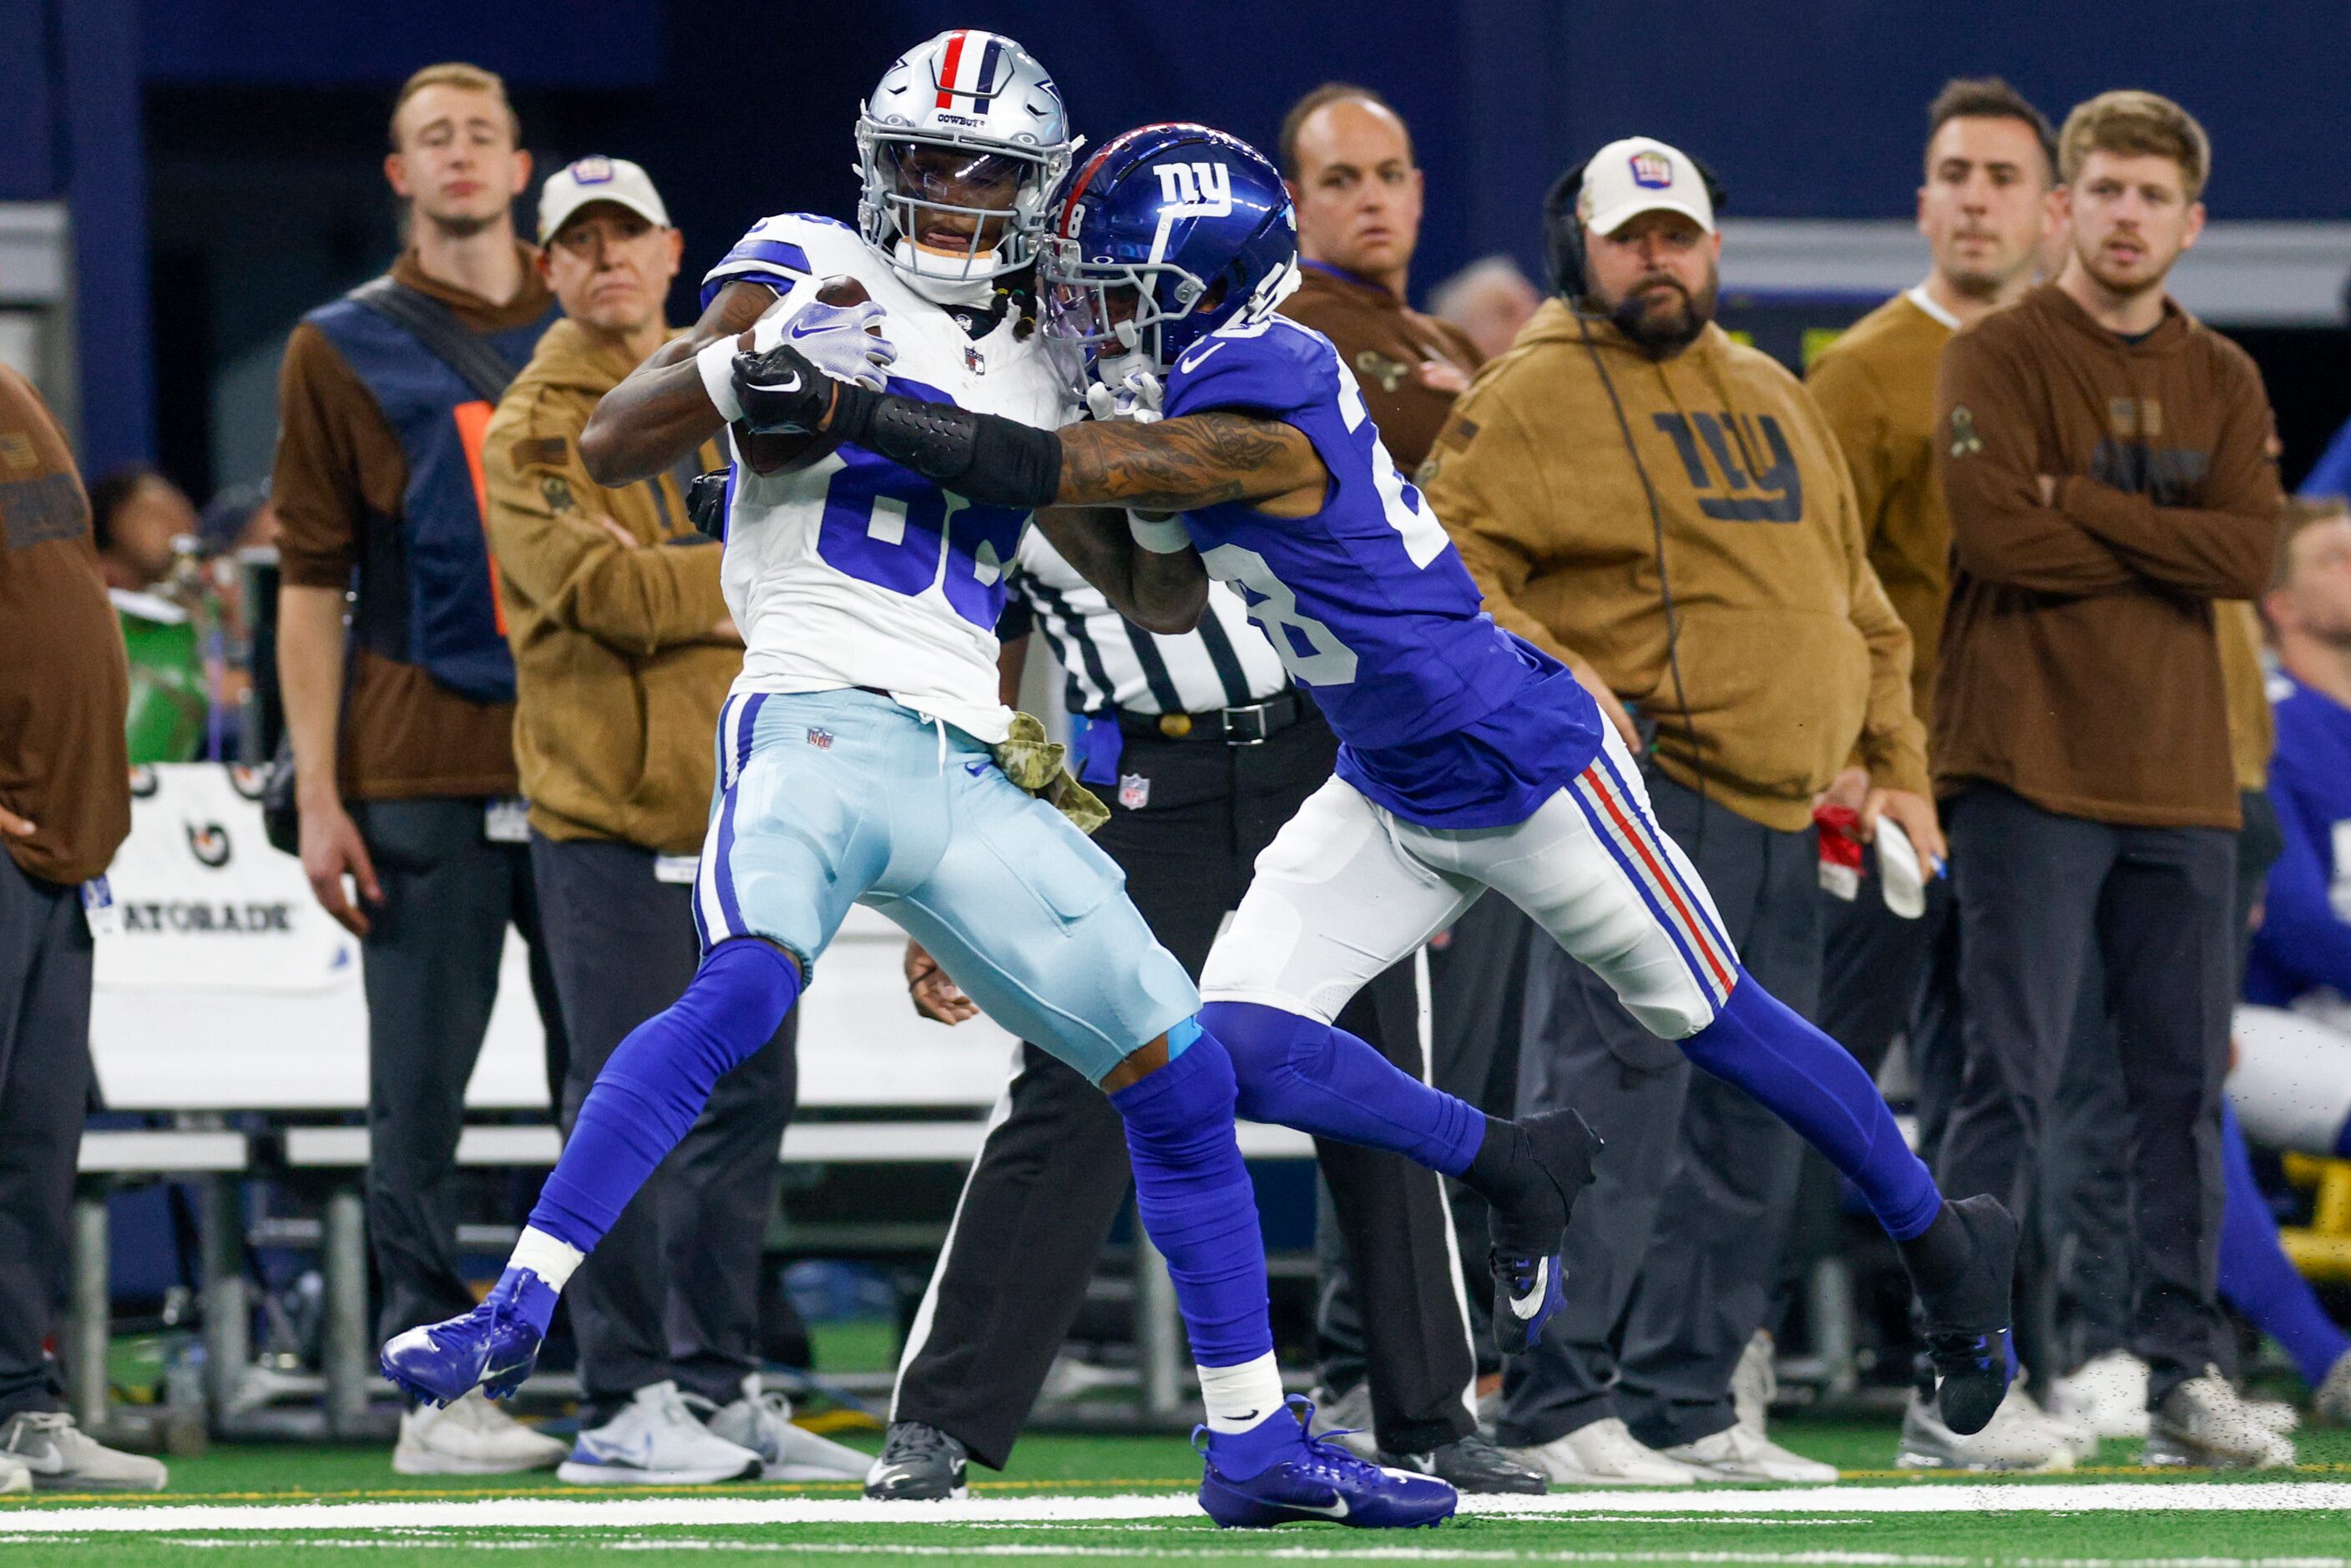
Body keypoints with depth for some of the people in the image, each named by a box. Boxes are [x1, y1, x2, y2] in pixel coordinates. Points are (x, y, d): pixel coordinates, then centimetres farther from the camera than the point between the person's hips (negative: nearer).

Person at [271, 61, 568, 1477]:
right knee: (422, 1094, -3)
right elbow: (313, 586, 4)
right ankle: (439, 1387, 0)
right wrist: (319, 795, -4)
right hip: (423, 769, -2)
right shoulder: (346, 352, 6)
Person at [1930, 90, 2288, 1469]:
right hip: (2032, 775, -5)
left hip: (2182, 785, 5)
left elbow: (2252, 552, -3)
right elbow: (1998, 530, -16)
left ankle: (2184, 1369, 12)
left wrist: (2082, 504, -10)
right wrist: (2172, 547, -6)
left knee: (2186, 1085, 6)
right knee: (2011, 1082, -7)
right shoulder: (2001, 358, -1)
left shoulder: (2223, 382, 13)